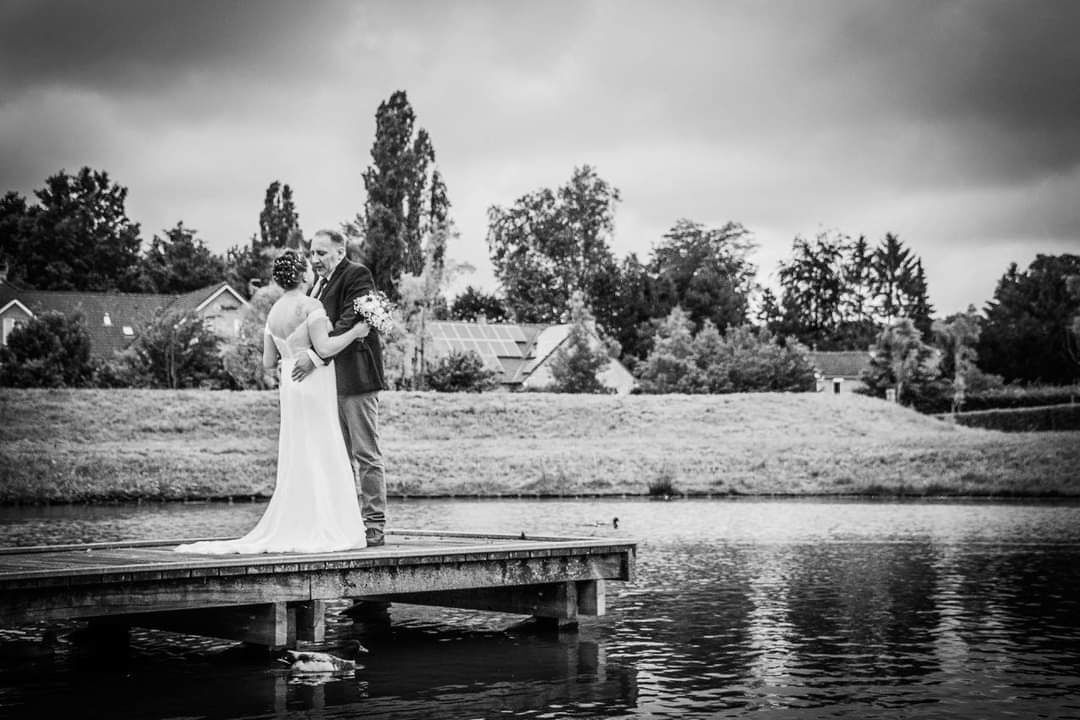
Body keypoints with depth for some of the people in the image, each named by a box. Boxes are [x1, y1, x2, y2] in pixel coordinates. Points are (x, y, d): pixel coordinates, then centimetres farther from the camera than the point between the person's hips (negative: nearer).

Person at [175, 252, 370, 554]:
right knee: (320, 455, -3)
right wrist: (355, 332, -9)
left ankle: (291, 528, 11)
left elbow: (268, 362, 15)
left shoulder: (274, 312, 12)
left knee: (298, 457, 11)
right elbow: (325, 347, -20)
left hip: (289, 385, 8)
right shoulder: (310, 305, -11)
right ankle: (316, 531, -3)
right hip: (314, 383, -8)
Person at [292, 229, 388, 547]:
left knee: (366, 454, -3)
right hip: (328, 381, 9)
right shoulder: (318, 285, 20)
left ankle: (374, 526, 1)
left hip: (354, 378, -9)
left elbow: (349, 323, -19)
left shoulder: (357, 275, -8)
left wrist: (316, 357, -25)